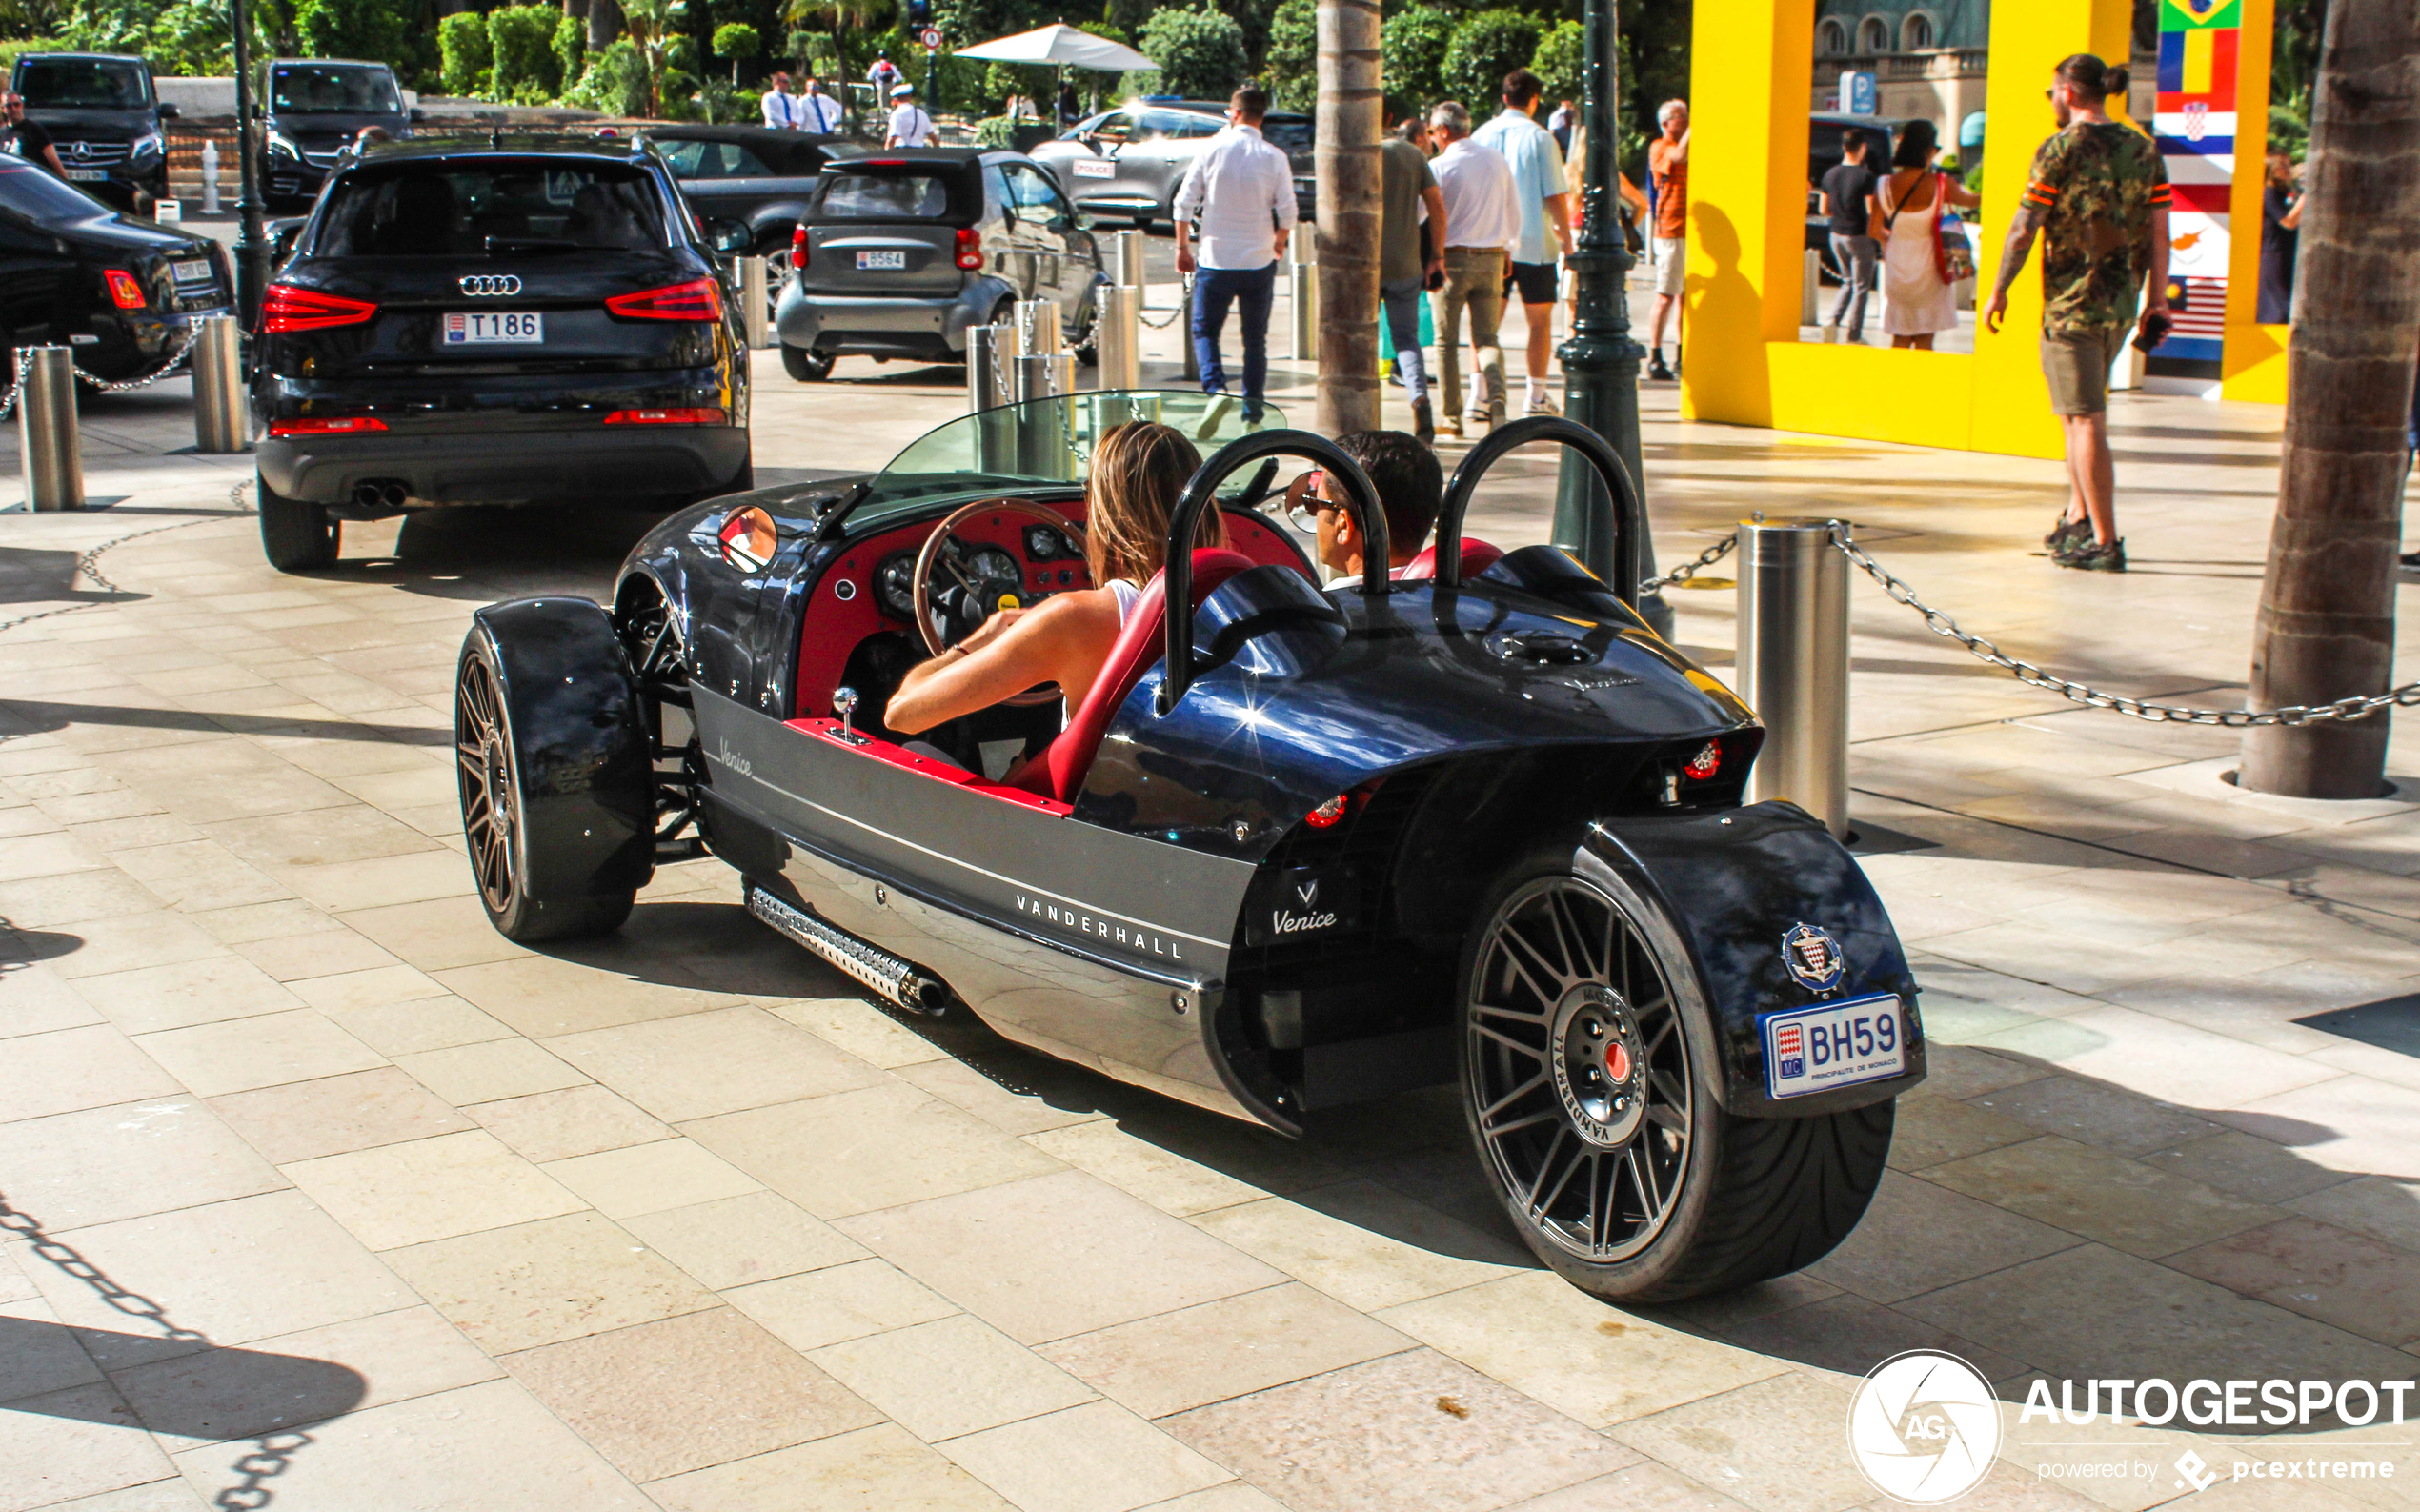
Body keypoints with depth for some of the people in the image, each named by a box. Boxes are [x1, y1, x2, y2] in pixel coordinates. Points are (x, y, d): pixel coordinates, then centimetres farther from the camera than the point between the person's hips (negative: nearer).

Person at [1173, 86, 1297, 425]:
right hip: (1259, 263, 1)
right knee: (1255, 339, 12)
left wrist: (1183, 247, 7)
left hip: (1215, 260, -1)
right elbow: (1287, 213, -4)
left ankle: (1215, 388, -15)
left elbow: (1185, 202, -4)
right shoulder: (1274, 158, -4)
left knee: (1205, 331, 11)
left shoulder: (1213, 149, -4)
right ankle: (1252, 413, 10)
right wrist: (1278, 244, 17)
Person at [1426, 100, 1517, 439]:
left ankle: (1451, 415, 8)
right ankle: (1495, 396, -17)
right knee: (1486, 338, 8)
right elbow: (1514, 217, 11)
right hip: (1492, 259, 4)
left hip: (1452, 259, -4)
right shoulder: (1498, 162, 6)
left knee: (1446, 341, 6)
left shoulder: (1439, 167, -10)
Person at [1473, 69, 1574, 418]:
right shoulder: (1539, 138, -7)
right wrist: (1566, 238, 0)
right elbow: (1555, 195, -9)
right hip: (1533, 243, -3)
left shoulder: (1481, 136, 4)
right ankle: (1536, 396, 9)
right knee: (1540, 320, 8)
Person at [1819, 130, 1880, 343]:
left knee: (1848, 282, 21)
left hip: (1837, 235, 6)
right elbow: (1872, 211, -16)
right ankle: (1854, 337, 7)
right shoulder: (1865, 176, -15)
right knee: (1861, 287, 5)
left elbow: (1824, 209, 8)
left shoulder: (1831, 175, 2)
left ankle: (1833, 320, 2)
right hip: (1859, 236, -6)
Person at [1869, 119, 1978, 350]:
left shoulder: (1886, 186, -5)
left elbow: (1873, 230, 0)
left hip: (1897, 268, 3)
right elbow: (1972, 201, 8)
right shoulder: (1940, 184, -12)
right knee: (1924, 339, 4)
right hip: (1927, 268, -3)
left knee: (1900, 338, 12)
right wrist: (1960, 187, 31)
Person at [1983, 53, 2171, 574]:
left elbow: (2024, 229, -10)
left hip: (2072, 301, -6)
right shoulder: (2143, 149, 8)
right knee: (2076, 410, 22)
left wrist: (1999, 291, 0)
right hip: (2123, 304, 7)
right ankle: (2077, 517, 24)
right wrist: (2156, 300, 12)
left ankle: (2104, 542, -4)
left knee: (2086, 420, -4)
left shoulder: (2060, 150, -9)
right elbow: (2158, 231, 7)